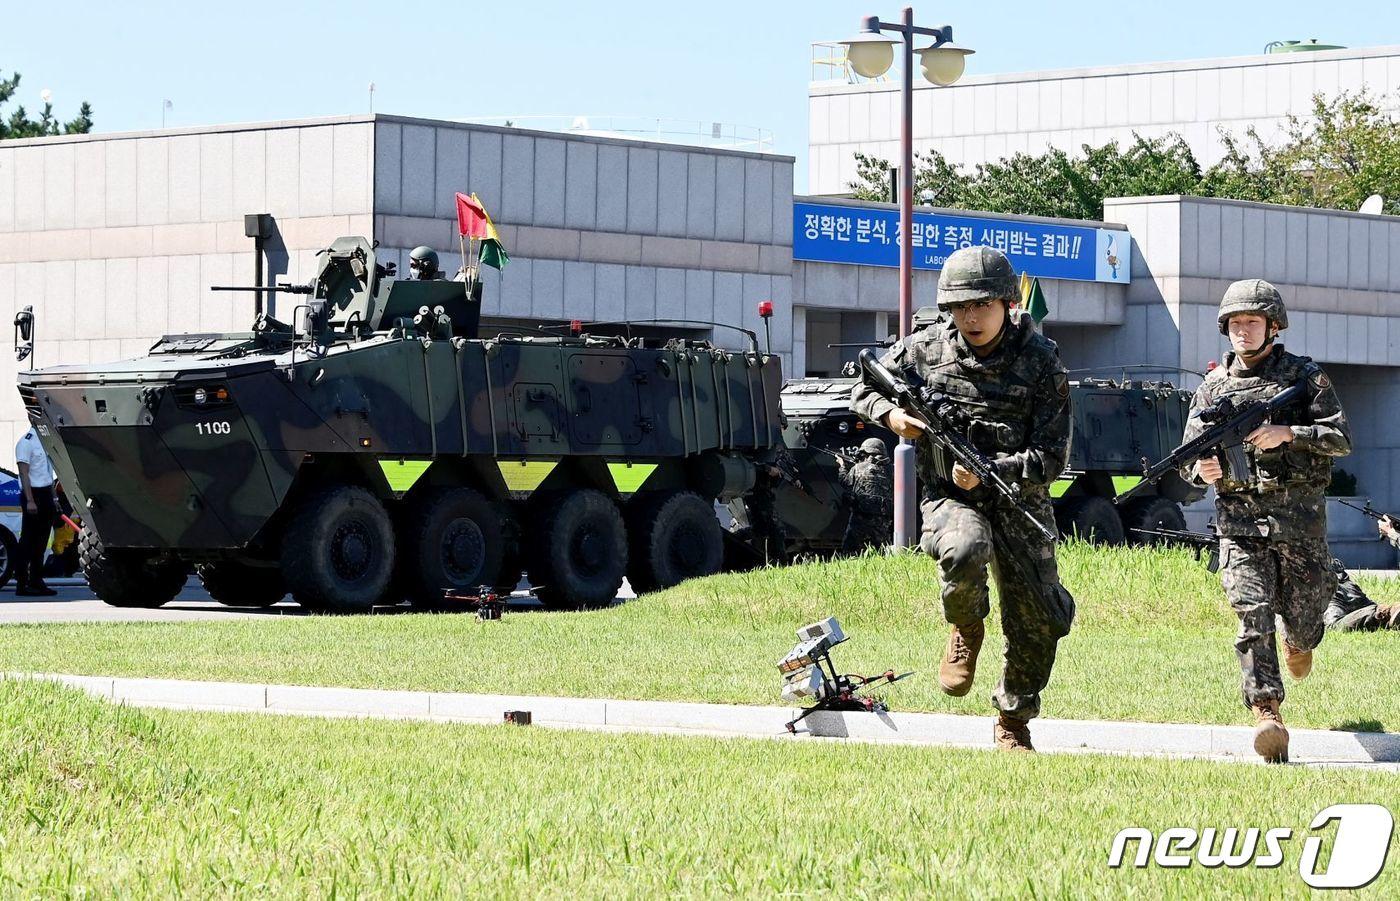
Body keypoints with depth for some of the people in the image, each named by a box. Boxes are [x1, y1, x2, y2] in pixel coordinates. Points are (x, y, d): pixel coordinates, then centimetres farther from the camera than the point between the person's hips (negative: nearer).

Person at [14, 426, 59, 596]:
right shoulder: (26, 442, -11)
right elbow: (24, 473, -16)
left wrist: (53, 498, 19)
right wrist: (30, 501, -22)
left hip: (46, 493, 8)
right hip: (33, 494, -8)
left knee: (40, 543, 12)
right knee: (28, 541, -6)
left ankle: (37, 581, 17)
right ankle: (22, 584, -5)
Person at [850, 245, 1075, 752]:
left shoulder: (1040, 362, -8)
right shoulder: (927, 348, -1)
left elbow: (1050, 459, -10)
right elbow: (863, 389, 15)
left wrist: (988, 473, -25)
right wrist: (890, 414, -8)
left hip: (1021, 504, 0)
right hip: (950, 498, 0)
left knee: (1036, 625, -1)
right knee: (964, 551, -36)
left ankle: (1013, 721, 26)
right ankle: (966, 631, -1)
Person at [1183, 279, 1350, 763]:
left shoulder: (1306, 377, 4)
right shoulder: (1212, 387, 11)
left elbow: (1342, 438, -3)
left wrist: (1288, 434, -18)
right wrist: (1201, 469, -9)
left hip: (1298, 515, -1)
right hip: (1238, 519, 1)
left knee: (1302, 612, 7)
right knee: (1253, 614, -13)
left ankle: (1300, 642, 45)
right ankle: (1266, 713, -17)